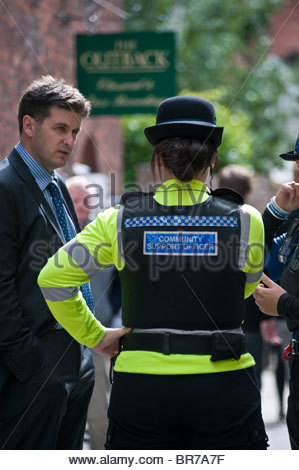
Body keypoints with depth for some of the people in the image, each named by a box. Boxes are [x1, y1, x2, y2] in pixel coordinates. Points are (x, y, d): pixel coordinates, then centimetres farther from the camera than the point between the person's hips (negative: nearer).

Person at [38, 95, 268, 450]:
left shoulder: (119, 221, -1)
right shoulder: (245, 221, -2)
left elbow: (53, 279, 0)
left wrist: (94, 337, 10)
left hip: (141, 385, 1)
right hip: (222, 387, -1)